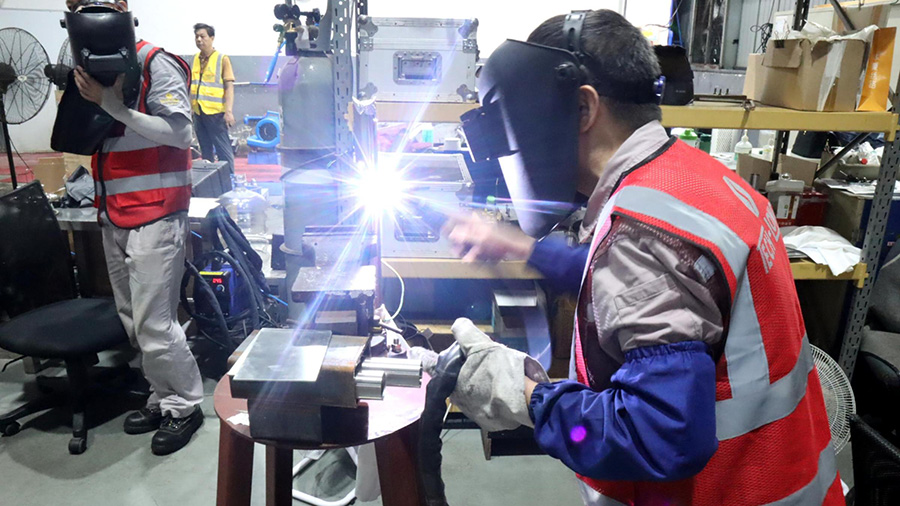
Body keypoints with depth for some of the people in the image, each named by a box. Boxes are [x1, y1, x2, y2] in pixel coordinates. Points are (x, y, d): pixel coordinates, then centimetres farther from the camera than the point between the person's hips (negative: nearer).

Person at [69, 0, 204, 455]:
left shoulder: (155, 64, -7)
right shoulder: (95, 69, 16)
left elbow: (178, 131, -18)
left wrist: (112, 104, -19)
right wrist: (82, 102, 0)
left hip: (154, 215, -8)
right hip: (113, 216, 8)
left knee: (153, 324, -7)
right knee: (134, 321, 11)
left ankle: (184, 405, 11)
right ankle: (163, 398, 26)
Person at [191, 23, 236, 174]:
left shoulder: (222, 59, -4)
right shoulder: (195, 58, 11)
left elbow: (229, 87, -8)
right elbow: (191, 85, 19)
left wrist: (229, 111, -17)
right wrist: (190, 106, 16)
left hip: (215, 112, -5)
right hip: (198, 111, 6)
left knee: (223, 149, -3)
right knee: (205, 150, 13)